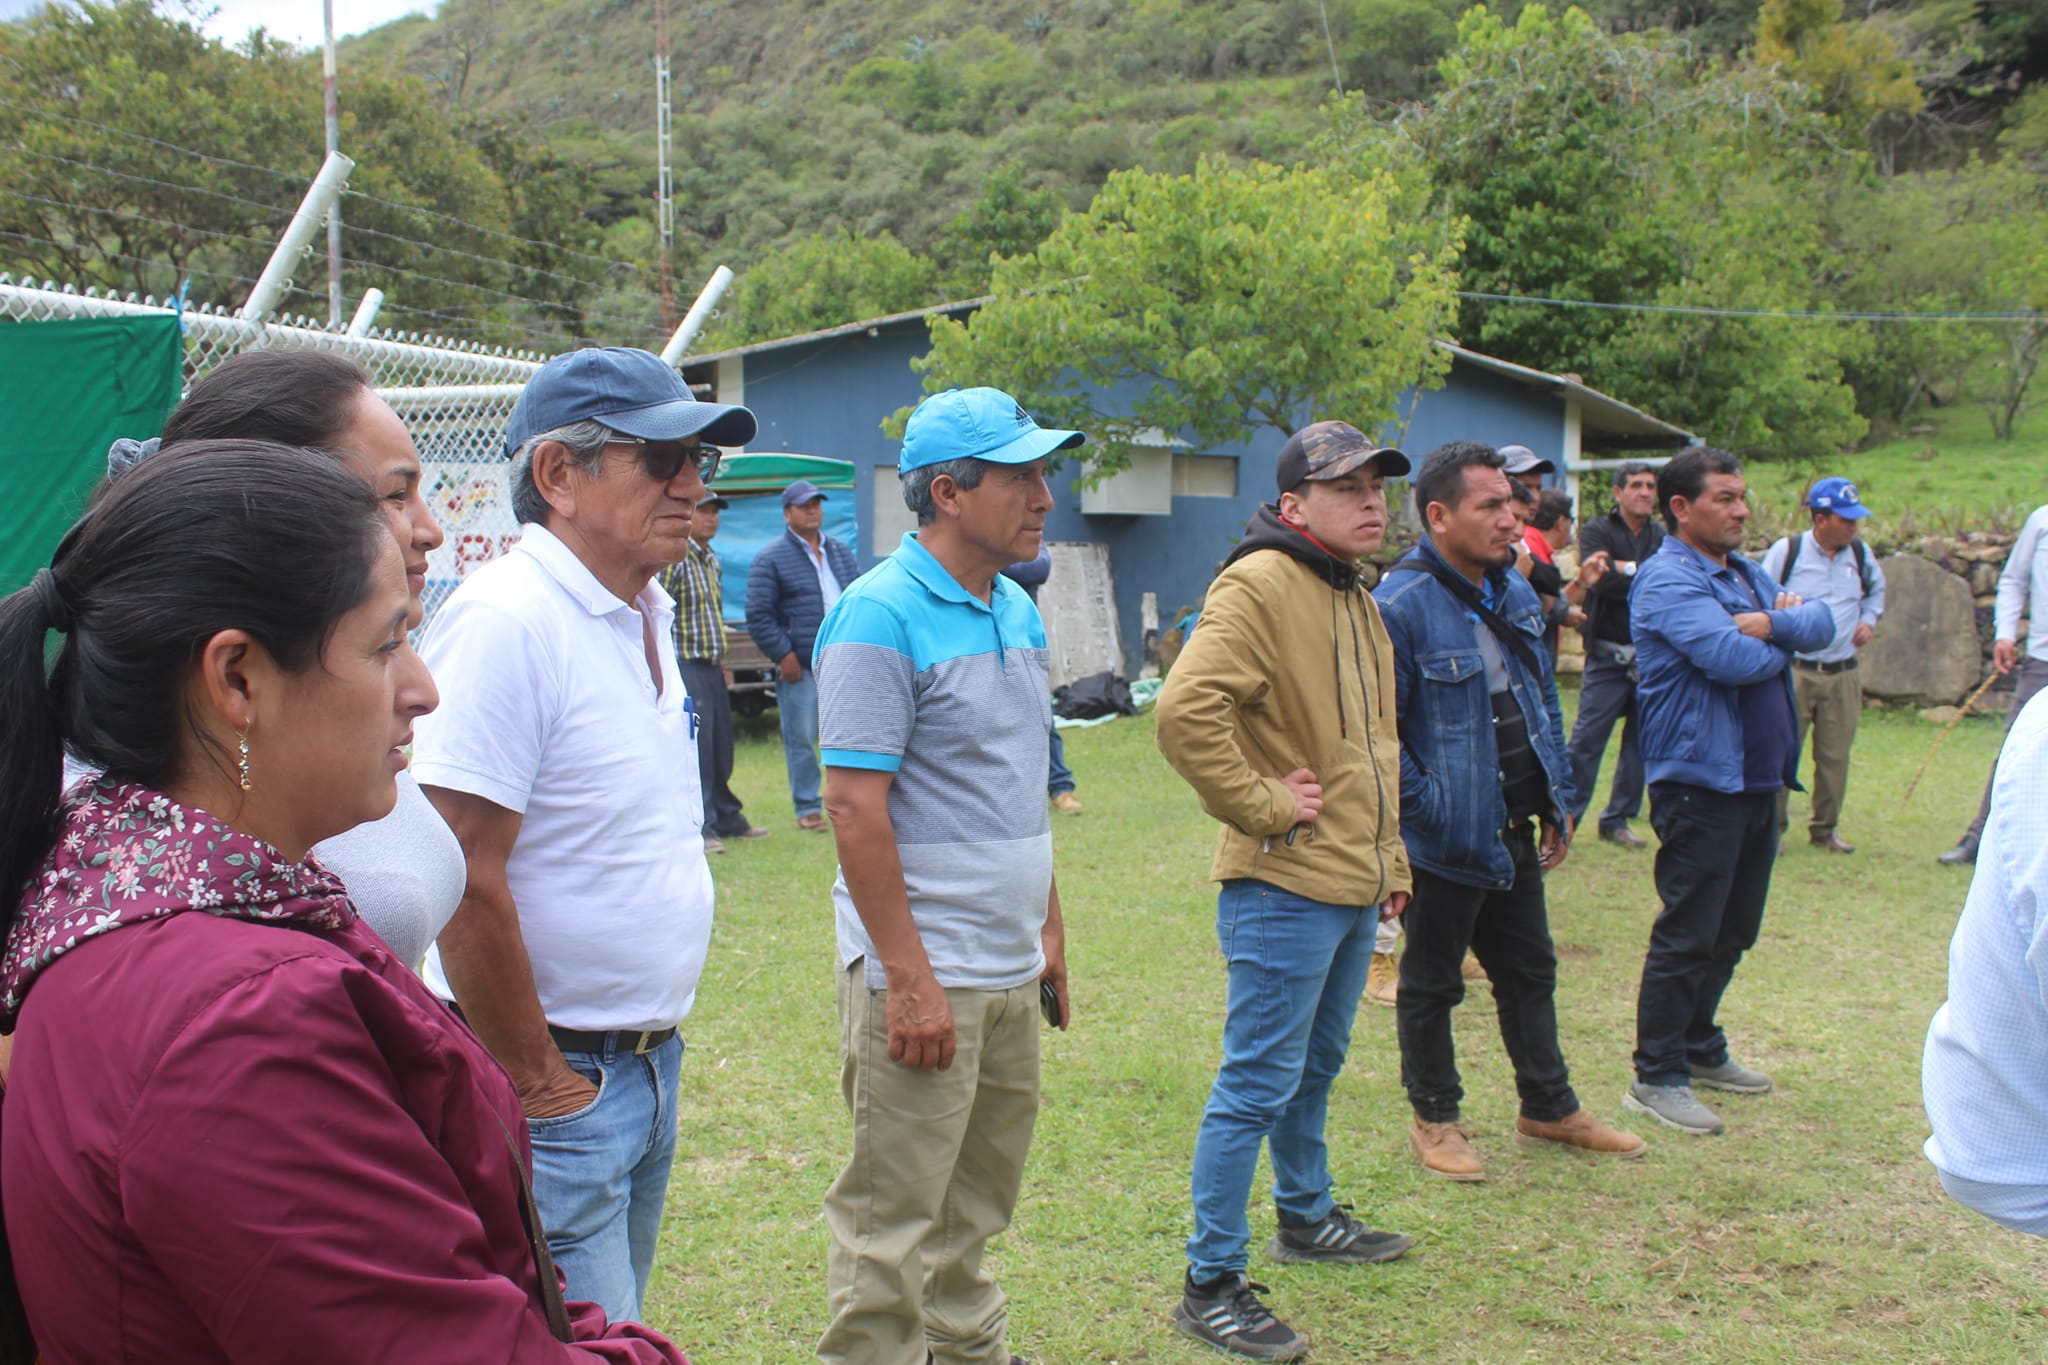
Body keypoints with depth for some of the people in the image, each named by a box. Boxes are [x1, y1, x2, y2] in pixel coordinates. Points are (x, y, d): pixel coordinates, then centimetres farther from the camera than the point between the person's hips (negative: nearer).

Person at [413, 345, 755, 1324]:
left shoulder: (644, 617, 10)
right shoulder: (507, 620, -20)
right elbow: (465, 883, -23)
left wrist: (654, 1044, 16)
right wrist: (532, 1085, -16)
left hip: (650, 1062, 9)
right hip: (555, 1081, -9)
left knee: (614, 1336, 19)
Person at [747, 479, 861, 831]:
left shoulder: (840, 551, 15)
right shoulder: (771, 558, -3)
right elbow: (758, 615, -6)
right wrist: (783, 656, -11)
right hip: (800, 666, -5)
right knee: (801, 739, -1)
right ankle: (807, 808, 9)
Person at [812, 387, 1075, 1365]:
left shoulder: (1017, 612, 11)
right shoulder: (882, 615, -15)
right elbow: (854, 806, -19)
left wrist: (1049, 929, 17)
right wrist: (910, 980, -21)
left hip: (1011, 969, 9)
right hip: (923, 976, -8)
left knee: (977, 1203, 22)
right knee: (894, 1225, 1)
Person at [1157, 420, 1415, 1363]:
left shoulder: (1354, 600, 15)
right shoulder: (1259, 585, -17)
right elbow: (1185, 712, -29)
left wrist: (1389, 859, 23)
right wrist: (1259, 804, -20)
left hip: (1352, 890, 9)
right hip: (1284, 889, -9)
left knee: (1316, 1067, 23)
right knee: (1259, 1085, -3)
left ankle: (1306, 1215, 42)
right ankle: (1210, 1284, 6)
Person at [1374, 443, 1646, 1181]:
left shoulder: (1516, 594, 7)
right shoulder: (1398, 607, -22)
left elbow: (1543, 701, 17)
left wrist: (1559, 801, 15)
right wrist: (1424, 810, -20)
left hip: (1514, 833, 8)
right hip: (1445, 841, -8)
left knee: (1530, 972, 20)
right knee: (1431, 985, 10)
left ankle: (1549, 1108, 36)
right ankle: (1434, 1119, 27)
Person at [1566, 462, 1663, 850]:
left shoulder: (1664, 538, 10)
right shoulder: (1596, 531, 0)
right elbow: (1600, 580, -17)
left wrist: (1627, 569, -14)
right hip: (1608, 655, -4)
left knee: (1640, 742, 9)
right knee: (1586, 741, -7)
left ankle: (1617, 819, 20)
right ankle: (1566, 817, 1)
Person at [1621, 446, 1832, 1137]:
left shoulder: (1746, 573, 16)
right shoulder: (1670, 580, -14)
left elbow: (1823, 622, 5)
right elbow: (1732, 658, -26)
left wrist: (1773, 623, -16)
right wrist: (1781, 644, -5)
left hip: (1757, 781, 9)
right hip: (1699, 784, -9)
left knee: (1732, 931, 18)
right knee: (1687, 936, -4)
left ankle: (1699, 1048, 32)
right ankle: (1656, 1078, 5)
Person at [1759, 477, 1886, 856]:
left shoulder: (1860, 554, 9)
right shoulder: (1786, 551, -4)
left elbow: (1876, 588, 30)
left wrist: (1869, 619, 13)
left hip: (1842, 674, 4)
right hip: (1794, 671, -4)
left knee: (1835, 756, 6)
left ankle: (1825, 829, 19)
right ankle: (1771, 826, 6)